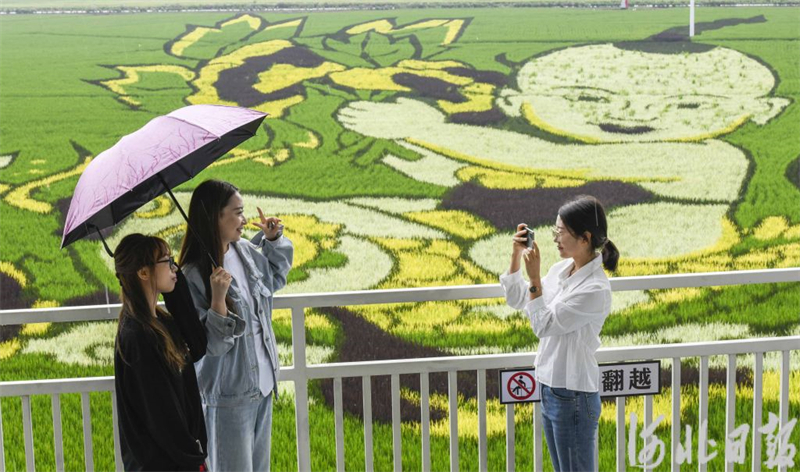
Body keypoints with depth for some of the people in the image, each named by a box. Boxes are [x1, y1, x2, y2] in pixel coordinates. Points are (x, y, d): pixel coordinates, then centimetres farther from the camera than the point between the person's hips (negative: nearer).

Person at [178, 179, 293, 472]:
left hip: (263, 382, 8)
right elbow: (212, 344, -21)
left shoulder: (245, 251, -1)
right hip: (228, 394, -7)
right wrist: (218, 300, -35)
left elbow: (274, 279, 22)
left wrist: (273, 239, 7)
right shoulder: (195, 277, -22)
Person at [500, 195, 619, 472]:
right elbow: (517, 300, 13)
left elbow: (544, 325, -21)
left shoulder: (596, 289, -22)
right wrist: (516, 255, 2)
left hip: (574, 396, -9)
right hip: (550, 389, 9)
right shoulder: (561, 270, 3)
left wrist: (535, 278, -22)